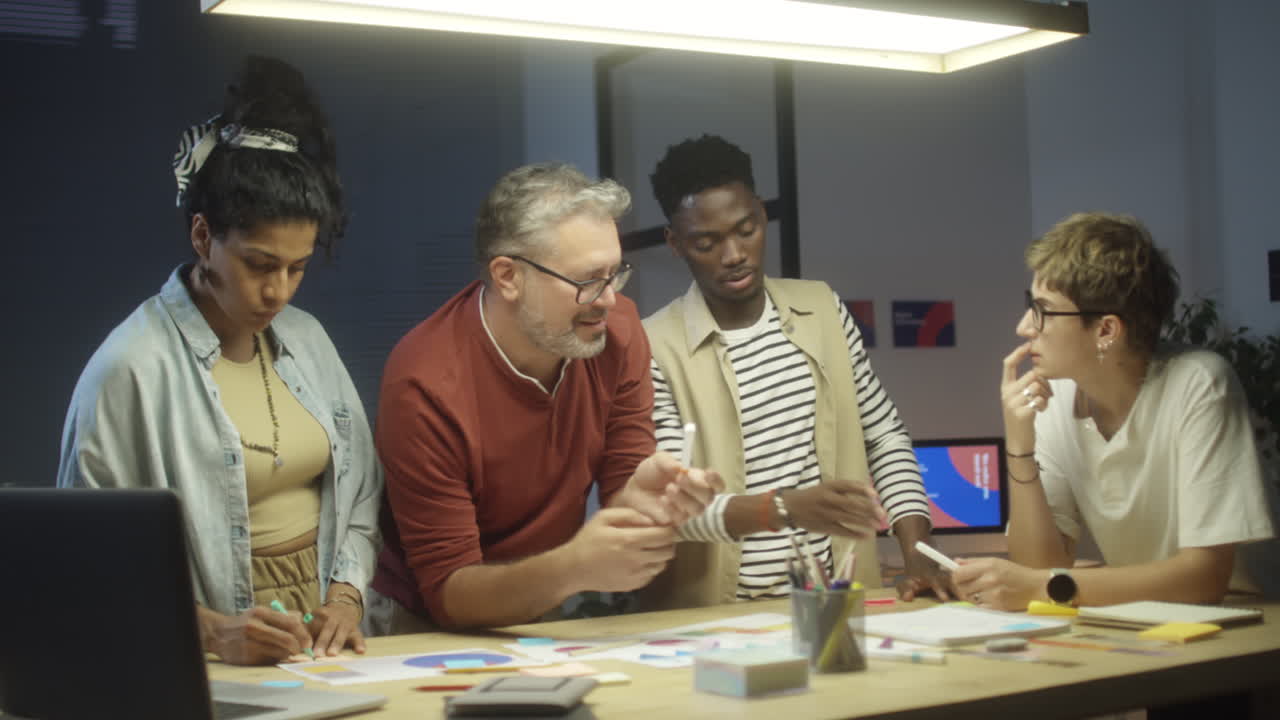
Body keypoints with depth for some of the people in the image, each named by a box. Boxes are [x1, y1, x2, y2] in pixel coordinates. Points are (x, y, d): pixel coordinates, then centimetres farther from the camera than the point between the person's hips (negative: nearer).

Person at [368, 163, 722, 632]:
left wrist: (640, 498, -28)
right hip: (440, 630, -4)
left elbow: (616, 492, -4)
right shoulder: (428, 387, -23)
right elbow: (447, 594, -20)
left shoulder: (616, 330, -10)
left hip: (553, 616, 4)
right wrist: (573, 567, -37)